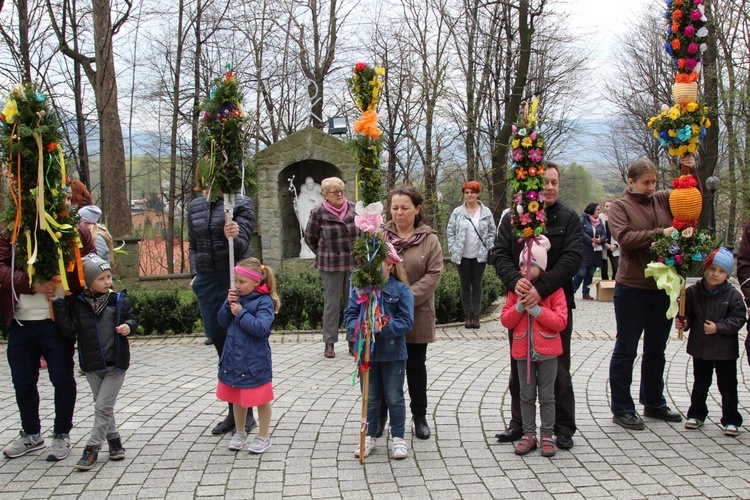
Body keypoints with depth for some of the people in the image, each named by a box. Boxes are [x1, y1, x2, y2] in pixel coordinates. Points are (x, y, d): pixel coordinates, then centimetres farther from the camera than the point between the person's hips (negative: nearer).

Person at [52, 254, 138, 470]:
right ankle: (113, 439, 31)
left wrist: (128, 326, -14)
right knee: (101, 405, 14)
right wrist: (59, 305, -17)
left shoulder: (120, 302, -4)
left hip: (116, 364, -2)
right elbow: (70, 330, -12)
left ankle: (93, 447, 6)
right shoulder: (78, 304, -4)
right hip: (91, 365, 2)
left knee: (103, 406, -3)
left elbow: (132, 320, 9)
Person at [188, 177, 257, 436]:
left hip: (235, 278, -5)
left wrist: (234, 237, -35)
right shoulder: (195, 207, 10)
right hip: (207, 281, 5)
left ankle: (247, 413, 12)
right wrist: (195, 274, 8)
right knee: (221, 347, 12)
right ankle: (233, 413, 23)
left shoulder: (241, 203, -5)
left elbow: (243, 246, -14)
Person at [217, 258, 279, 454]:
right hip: (233, 358, 7)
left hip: (254, 362, -7)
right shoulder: (238, 298, 3)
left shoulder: (264, 301, -16)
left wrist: (241, 313, -22)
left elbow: (261, 328, -27)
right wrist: (228, 304, -10)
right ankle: (240, 433, 37)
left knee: (260, 400, 8)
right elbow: (223, 321, 6)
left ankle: (264, 436, 24)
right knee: (237, 399, 20)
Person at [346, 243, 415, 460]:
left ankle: (398, 437, 23)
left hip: (393, 353, -3)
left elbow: (406, 321, -16)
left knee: (394, 397, 9)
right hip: (366, 352, 3)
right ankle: (370, 436, 29)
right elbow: (349, 315, -1)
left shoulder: (401, 290, -11)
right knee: (370, 398, 15)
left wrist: (380, 329, -26)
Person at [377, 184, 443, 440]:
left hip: (417, 316, 0)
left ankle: (420, 416, 27)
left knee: (416, 366, 13)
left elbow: (433, 275, -9)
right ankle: (380, 415, 25)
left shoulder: (429, 239, -2)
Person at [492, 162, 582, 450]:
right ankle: (519, 423, 25)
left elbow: (572, 258, -12)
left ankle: (563, 428, 18)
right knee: (519, 369, 12)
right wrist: (515, 280, -23)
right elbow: (500, 254, -2)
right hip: (519, 303, 2)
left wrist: (541, 289, -24)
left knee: (558, 369, 6)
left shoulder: (568, 219, -1)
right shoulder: (512, 218, 5)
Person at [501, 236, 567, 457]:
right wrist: (519, 307, -14)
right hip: (523, 350, 3)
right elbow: (505, 320, 2)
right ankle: (528, 434, 21)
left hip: (547, 350, -3)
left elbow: (561, 321, -13)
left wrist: (536, 309, -20)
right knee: (526, 395, 11)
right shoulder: (516, 289, 3)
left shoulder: (553, 288, -6)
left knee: (547, 396, 7)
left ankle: (547, 436, 17)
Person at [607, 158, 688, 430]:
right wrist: (660, 233, -21)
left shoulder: (663, 200, 8)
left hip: (663, 287, 5)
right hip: (632, 288, -5)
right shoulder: (619, 206, -4)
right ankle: (621, 409, 13)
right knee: (626, 350, 4)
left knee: (656, 349, 17)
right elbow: (624, 237, -19)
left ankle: (654, 403, 32)